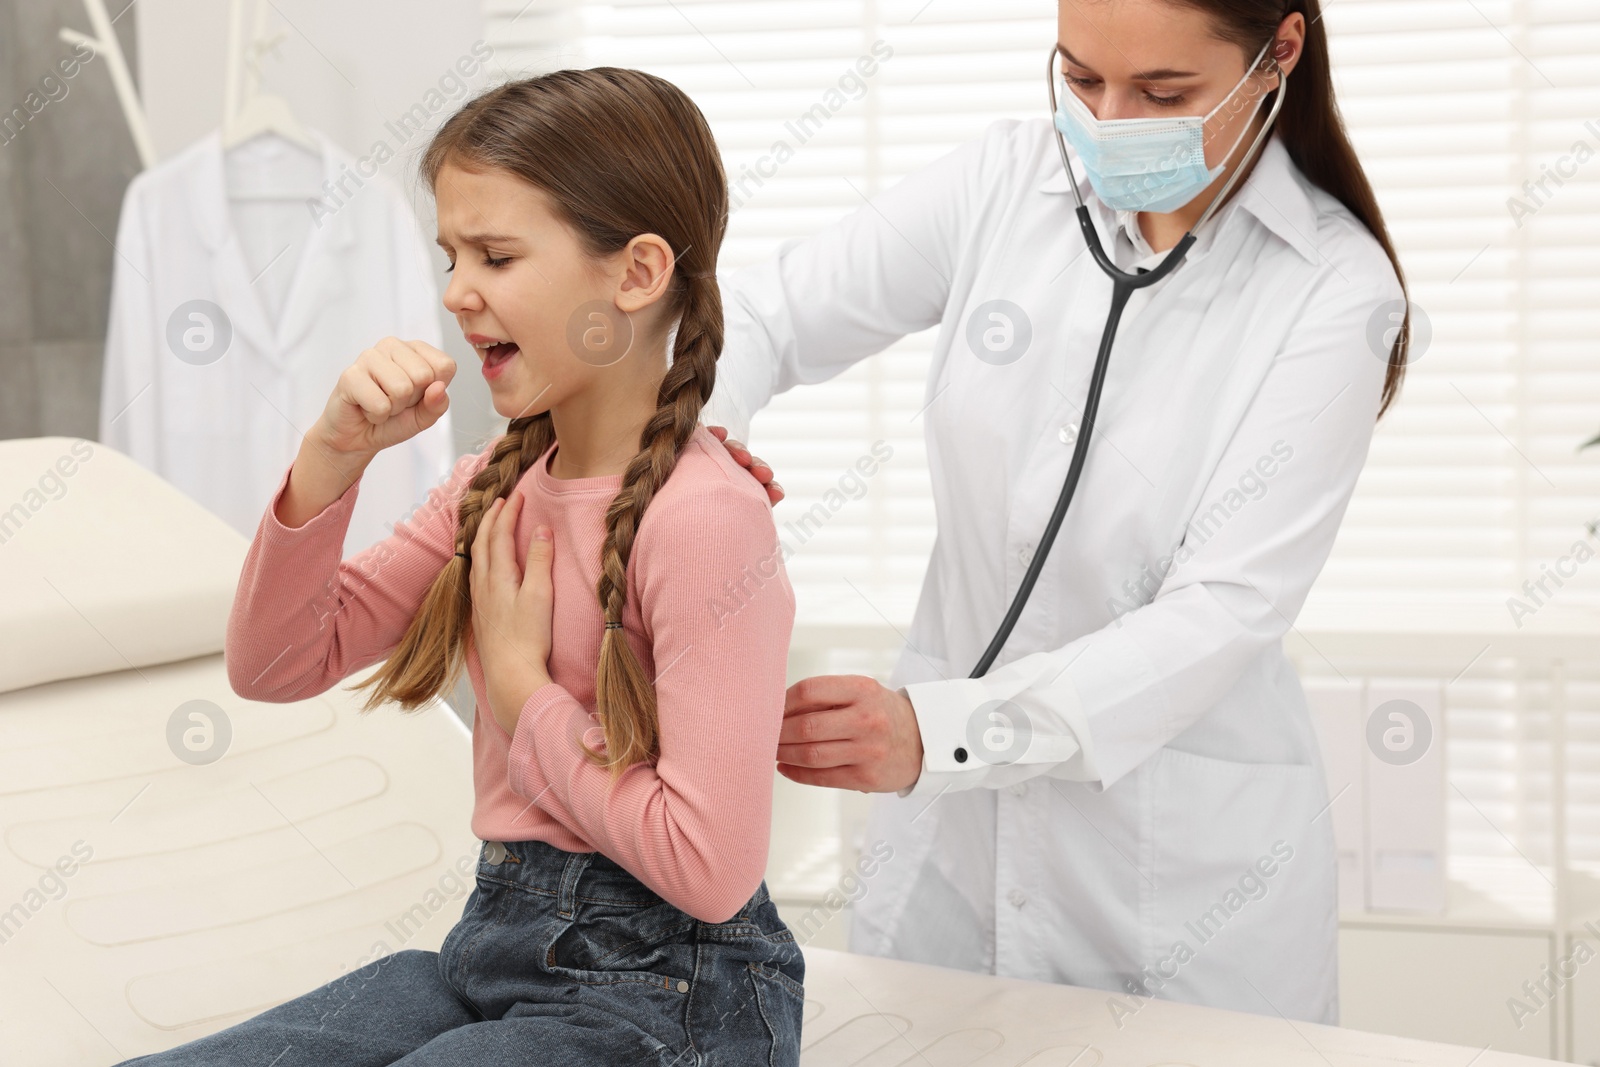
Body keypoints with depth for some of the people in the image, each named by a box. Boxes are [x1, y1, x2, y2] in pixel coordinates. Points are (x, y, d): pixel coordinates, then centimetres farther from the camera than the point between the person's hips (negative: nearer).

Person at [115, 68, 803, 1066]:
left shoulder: (704, 514, -20)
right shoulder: (501, 480, 6)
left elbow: (711, 866, -24)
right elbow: (275, 665, 6)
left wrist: (520, 686, -13)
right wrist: (333, 457, -8)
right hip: (497, 942, 8)